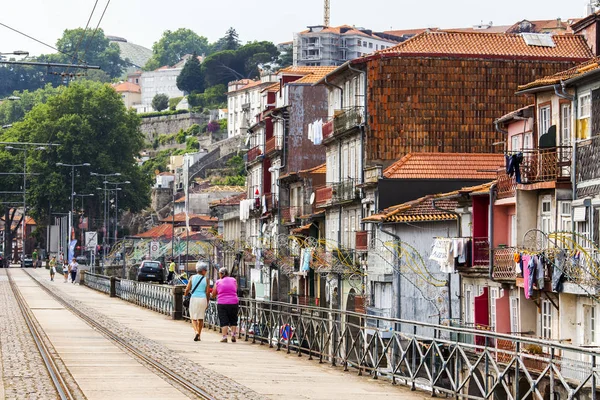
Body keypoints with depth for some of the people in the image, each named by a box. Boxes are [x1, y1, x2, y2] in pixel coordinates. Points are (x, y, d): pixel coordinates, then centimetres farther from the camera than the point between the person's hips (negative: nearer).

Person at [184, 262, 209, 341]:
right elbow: (207, 292, -2)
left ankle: (196, 332, -16)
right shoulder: (206, 279, -1)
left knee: (193, 318, 7)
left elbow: (187, 289, -1)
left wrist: (185, 295, 18)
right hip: (203, 299, 0)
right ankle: (199, 336, 15)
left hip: (194, 299, 0)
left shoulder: (192, 278, 0)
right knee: (201, 318, 13)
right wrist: (207, 302, 9)